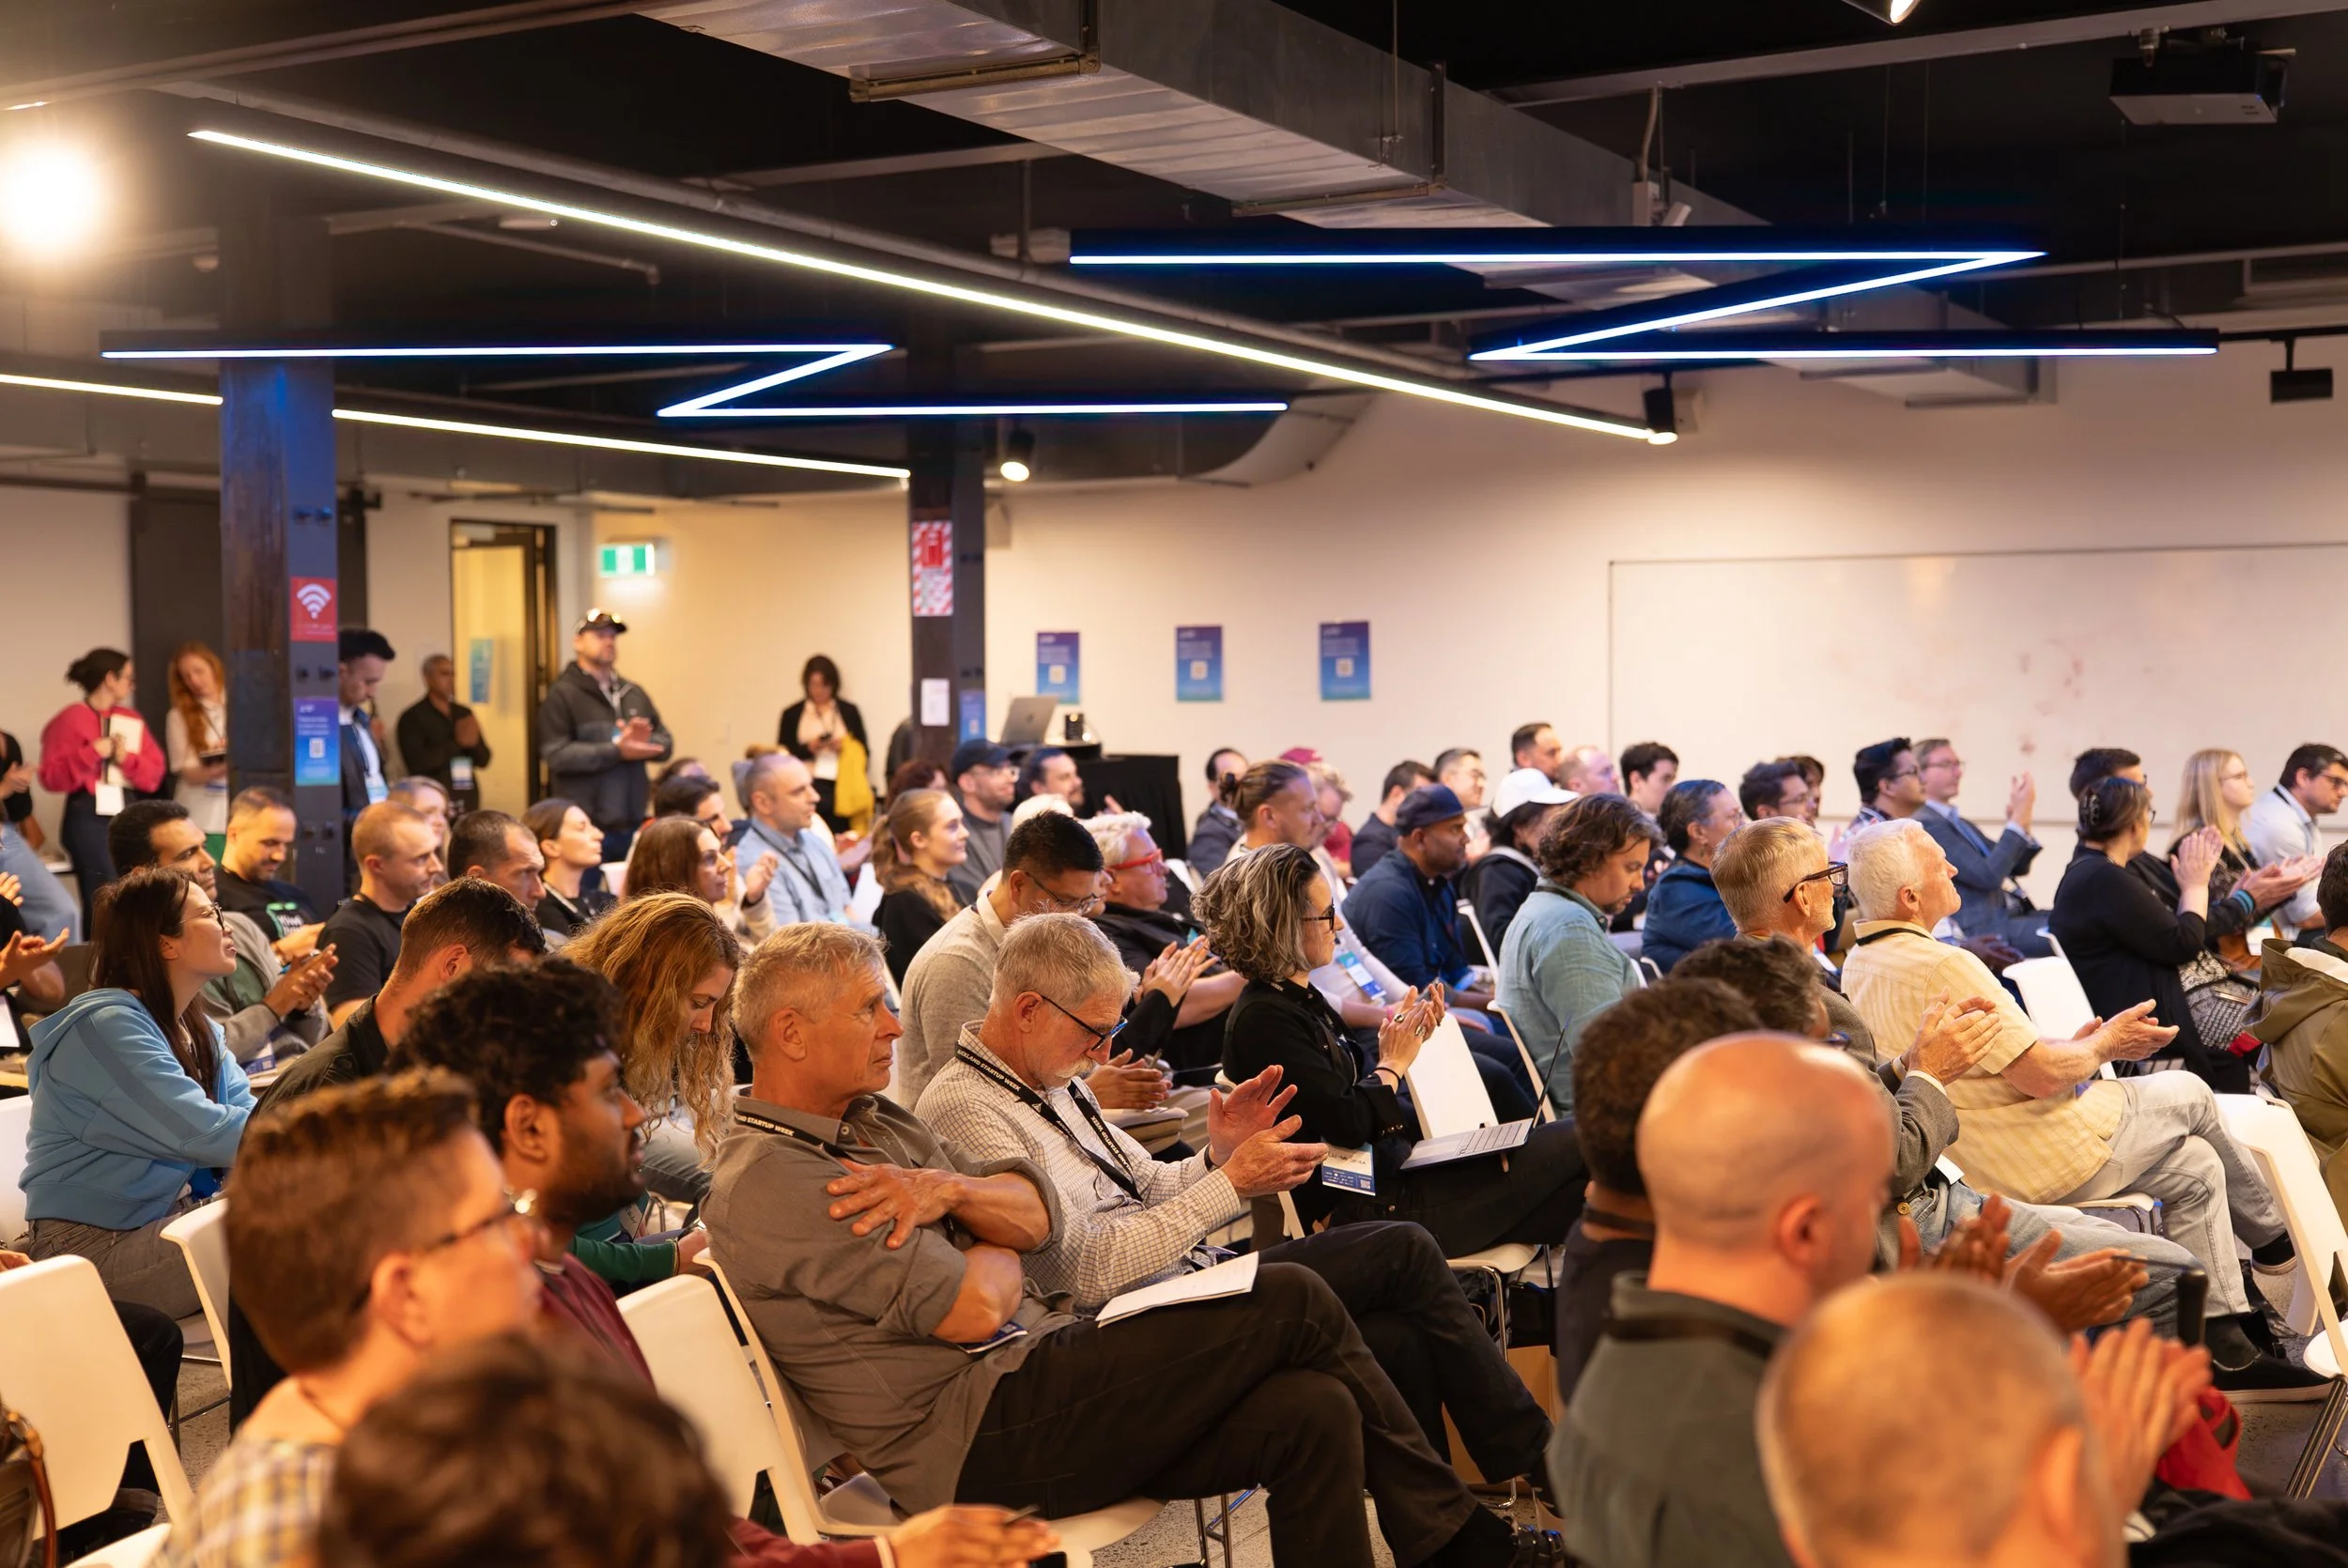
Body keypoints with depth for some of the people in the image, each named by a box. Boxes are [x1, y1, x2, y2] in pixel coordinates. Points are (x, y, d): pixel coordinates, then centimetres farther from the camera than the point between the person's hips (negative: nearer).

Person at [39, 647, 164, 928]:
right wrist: (91, 753, -17)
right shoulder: (71, 718, -2)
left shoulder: (132, 720, 15)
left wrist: (127, 759, -6)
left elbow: (155, 775, 11)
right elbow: (52, 778, -9)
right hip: (89, 818, -6)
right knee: (102, 905, -11)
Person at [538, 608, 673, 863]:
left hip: (633, 824, 6)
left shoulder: (633, 693, 17)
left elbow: (665, 744, 14)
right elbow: (556, 754, -15)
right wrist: (616, 751, -18)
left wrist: (643, 743, -10)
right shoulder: (562, 694, -3)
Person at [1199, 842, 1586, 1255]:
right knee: (1573, 1144, -9)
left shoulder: (1301, 998, 12)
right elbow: (1347, 1125, -23)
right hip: (1365, 1212, -10)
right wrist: (1393, 1063, -7)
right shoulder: (1262, 1020, -18)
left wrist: (1409, 1039, 4)